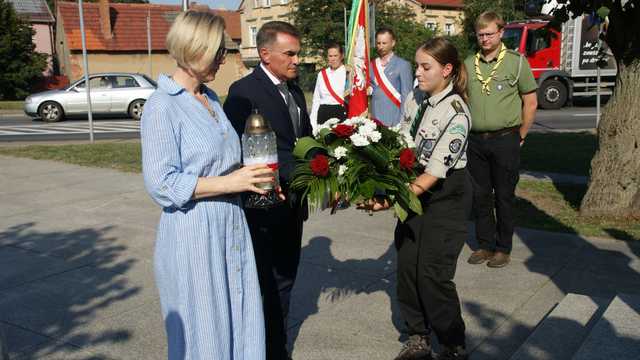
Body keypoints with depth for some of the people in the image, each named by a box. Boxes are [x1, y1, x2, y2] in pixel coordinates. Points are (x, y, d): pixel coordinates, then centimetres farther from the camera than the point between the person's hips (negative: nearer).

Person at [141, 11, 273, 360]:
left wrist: (249, 176, 4)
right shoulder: (162, 106, -14)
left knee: (240, 320, 14)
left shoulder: (211, 98, 11)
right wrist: (230, 182, -19)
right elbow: (162, 185, -19)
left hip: (230, 226, 8)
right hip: (193, 233, -7)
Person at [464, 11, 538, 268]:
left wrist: (520, 136, -1)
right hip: (475, 141, 4)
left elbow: (530, 102, 0)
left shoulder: (516, 62, -3)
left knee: (504, 196, 5)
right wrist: (466, 131, 8)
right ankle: (485, 245, 23)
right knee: (480, 196, 10)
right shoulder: (468, 64, 7)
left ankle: (503, 249, 17)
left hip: (505, 140, -3)